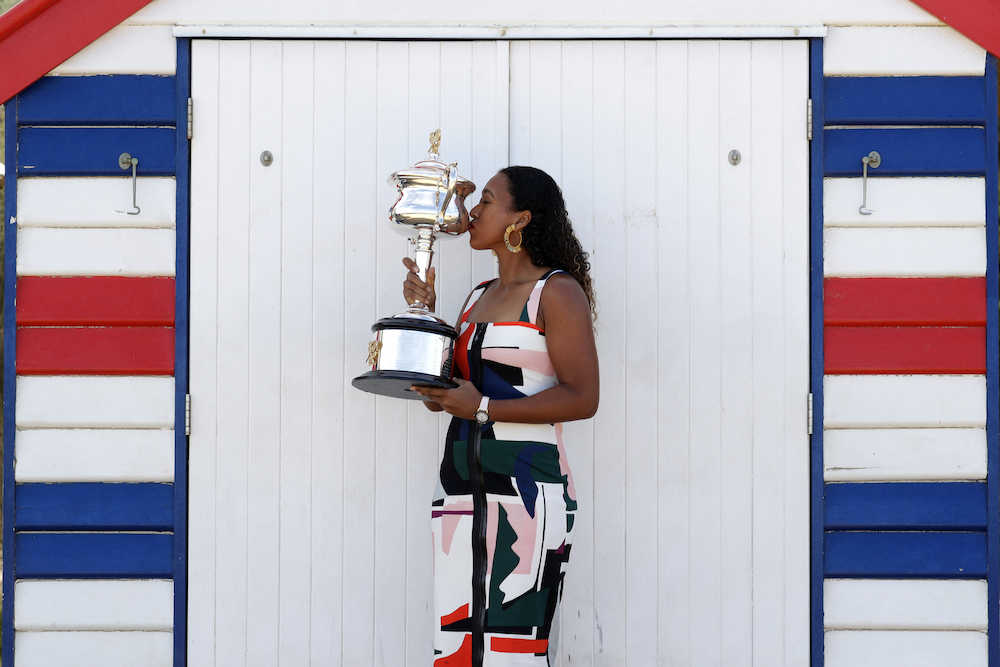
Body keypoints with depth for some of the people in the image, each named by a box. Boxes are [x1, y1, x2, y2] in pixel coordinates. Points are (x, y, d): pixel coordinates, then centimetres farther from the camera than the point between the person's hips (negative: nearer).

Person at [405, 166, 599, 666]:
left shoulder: (557, 291, -3)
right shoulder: (479, 297, 20)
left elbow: (582, 398, -12)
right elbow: (450, 393, 21)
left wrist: (482, 408, -15)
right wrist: (426, 309, 12)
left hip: (525, 490, -7)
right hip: (460, 490, 7)